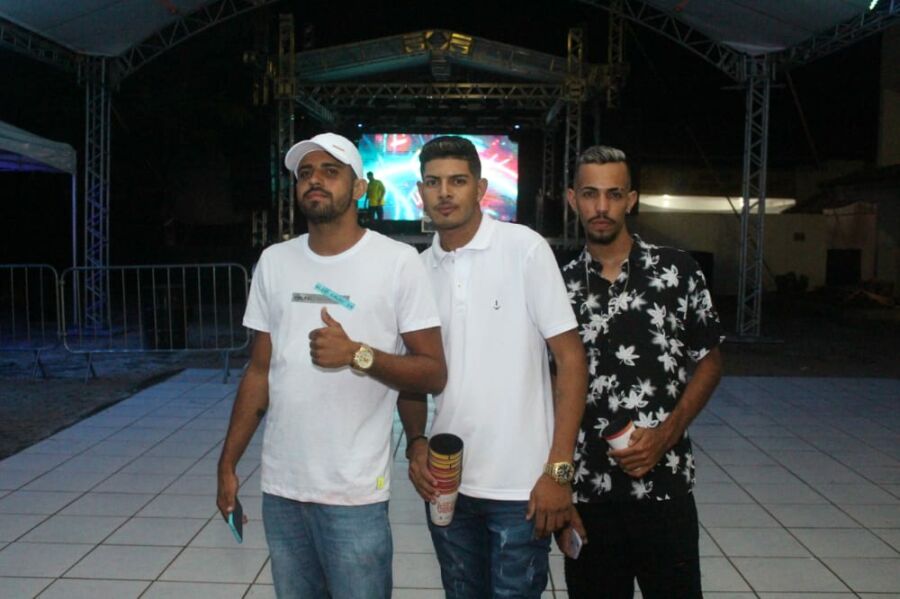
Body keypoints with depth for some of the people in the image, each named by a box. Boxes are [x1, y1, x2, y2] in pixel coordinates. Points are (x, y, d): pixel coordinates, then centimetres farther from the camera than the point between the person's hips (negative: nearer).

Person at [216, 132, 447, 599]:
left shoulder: (397, 261, -8)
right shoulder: (273, 262, 6)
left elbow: (433, 373, -8)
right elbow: (259, 373, 11)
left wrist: (358, 354, -22)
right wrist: (228, 463, 10)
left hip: (354, 493, -4)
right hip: (279, 488, 5)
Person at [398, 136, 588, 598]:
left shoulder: (525, 249, -8)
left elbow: (571, 358, -8)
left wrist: (559, 469, -13)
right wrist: (415, 442, -4)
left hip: (521, 487, -4)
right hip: (445, 481, 4)